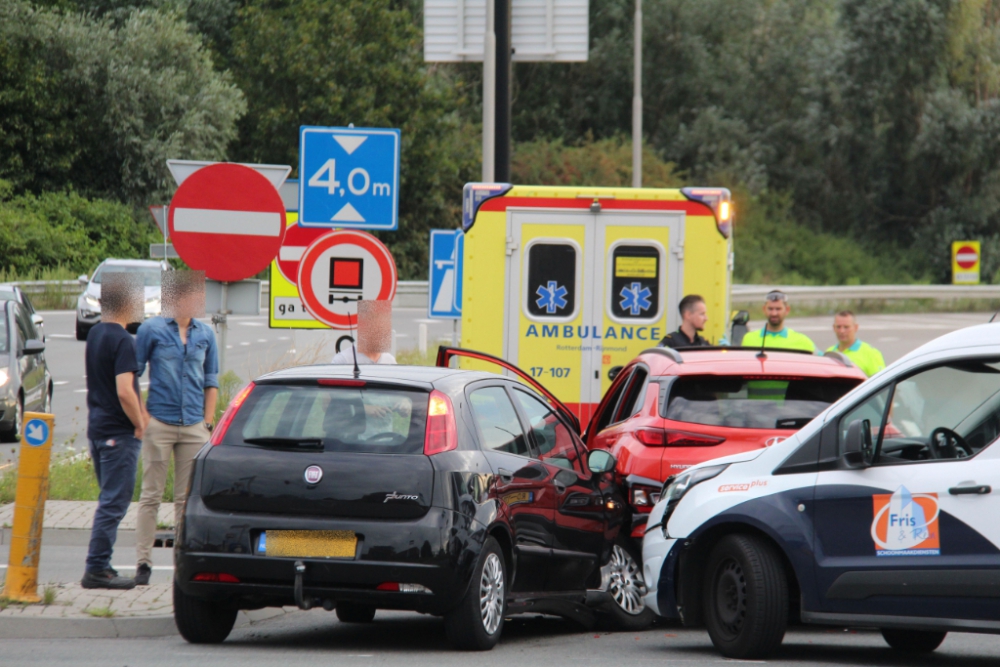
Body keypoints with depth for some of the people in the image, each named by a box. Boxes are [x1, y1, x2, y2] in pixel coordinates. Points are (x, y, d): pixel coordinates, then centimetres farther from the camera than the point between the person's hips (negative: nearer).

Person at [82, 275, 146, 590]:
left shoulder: (94, 334, 11)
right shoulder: (122, 340, -17)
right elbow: (124, 392, -24)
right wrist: (140, 425, -11)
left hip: (97, 428, 9)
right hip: (119, 433, -9)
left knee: (110, 498, 17)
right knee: (114, 502, -5)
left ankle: (100, 566, 18)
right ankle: (97, 569, -6)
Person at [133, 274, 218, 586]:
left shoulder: (205, 335, 10)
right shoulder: (152, 329, -1)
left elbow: (211, 382, 15)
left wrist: (208, 423, 7)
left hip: (194, 426, 3)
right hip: (159, 423, -3)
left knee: (187, 498, 5)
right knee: (151, 495, -1)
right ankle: (144, 562, 1)